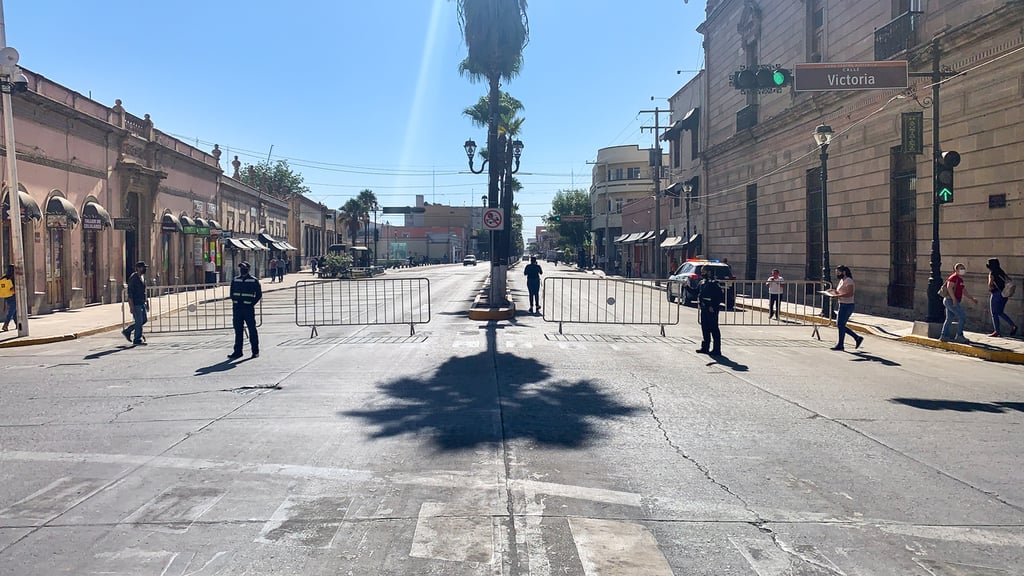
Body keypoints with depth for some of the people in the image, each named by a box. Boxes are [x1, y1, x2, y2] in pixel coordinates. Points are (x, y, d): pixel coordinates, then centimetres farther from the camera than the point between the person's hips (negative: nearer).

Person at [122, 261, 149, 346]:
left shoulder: (142, 277, 13)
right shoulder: (133, 278, -14)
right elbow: (130, 292, -17)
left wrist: (146, 302, 20)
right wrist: (131, 306, -21)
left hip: (142, 303, 9)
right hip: (136, 304, -9)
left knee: (144, 320, 12)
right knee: (139, 321, -5)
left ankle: (127, 331, 25)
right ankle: (137, 340, 5)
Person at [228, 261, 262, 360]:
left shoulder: (254, 281, 0)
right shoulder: (235, 280, 11)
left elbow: (259, 294, 2)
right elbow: (232, 293, 18)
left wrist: (252, 303, -5)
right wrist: (235, 302, 6)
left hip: (249, 309, -4)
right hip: (237, 309, 4)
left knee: (252, 330, 0)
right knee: (238, 330, 6)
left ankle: (255, 351, 8)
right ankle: (238, 351, 12)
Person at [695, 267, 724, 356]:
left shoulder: (714, 283, -13)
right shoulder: (702, 283, 13)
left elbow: (720, 296, -17)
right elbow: (696, 292, 24)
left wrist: (713, 306, -18)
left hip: (711, 309, -8)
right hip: (704, 309, 8)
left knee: (714, 329, -4)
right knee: (705, 328, 13)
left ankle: (717, 350, 1)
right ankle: (705, 347, 22)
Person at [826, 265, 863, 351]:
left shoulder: (848, 281, -14)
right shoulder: (841, 281, 15)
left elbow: (850, 293, -25)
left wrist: (838, 295, -30)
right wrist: (834, 291, 5)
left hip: (847, 306, -10)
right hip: (842, 305, 10)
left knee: (841, 325, -4)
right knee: (839, 325, 11)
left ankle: (840, 345, 5)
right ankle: (857, 338, 19)